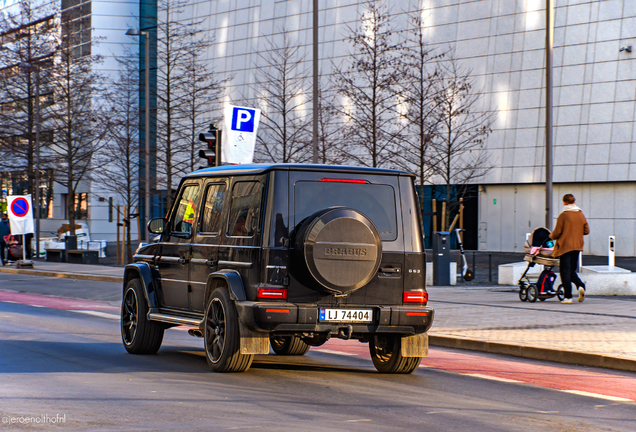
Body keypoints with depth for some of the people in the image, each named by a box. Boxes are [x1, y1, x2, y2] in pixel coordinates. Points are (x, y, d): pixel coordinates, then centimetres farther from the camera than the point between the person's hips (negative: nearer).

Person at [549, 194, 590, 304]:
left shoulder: (563, 215, -11)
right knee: (572, 270, 16)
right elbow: (586, 231, 6)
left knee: (565, 271, 1)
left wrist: (551, 236, 11)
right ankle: (580, 285, -10)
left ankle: (568, 297, -1)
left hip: (565, 246, -5)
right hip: (577, 246, 5)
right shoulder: (581, 214, 4)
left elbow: (557, 232, -10)